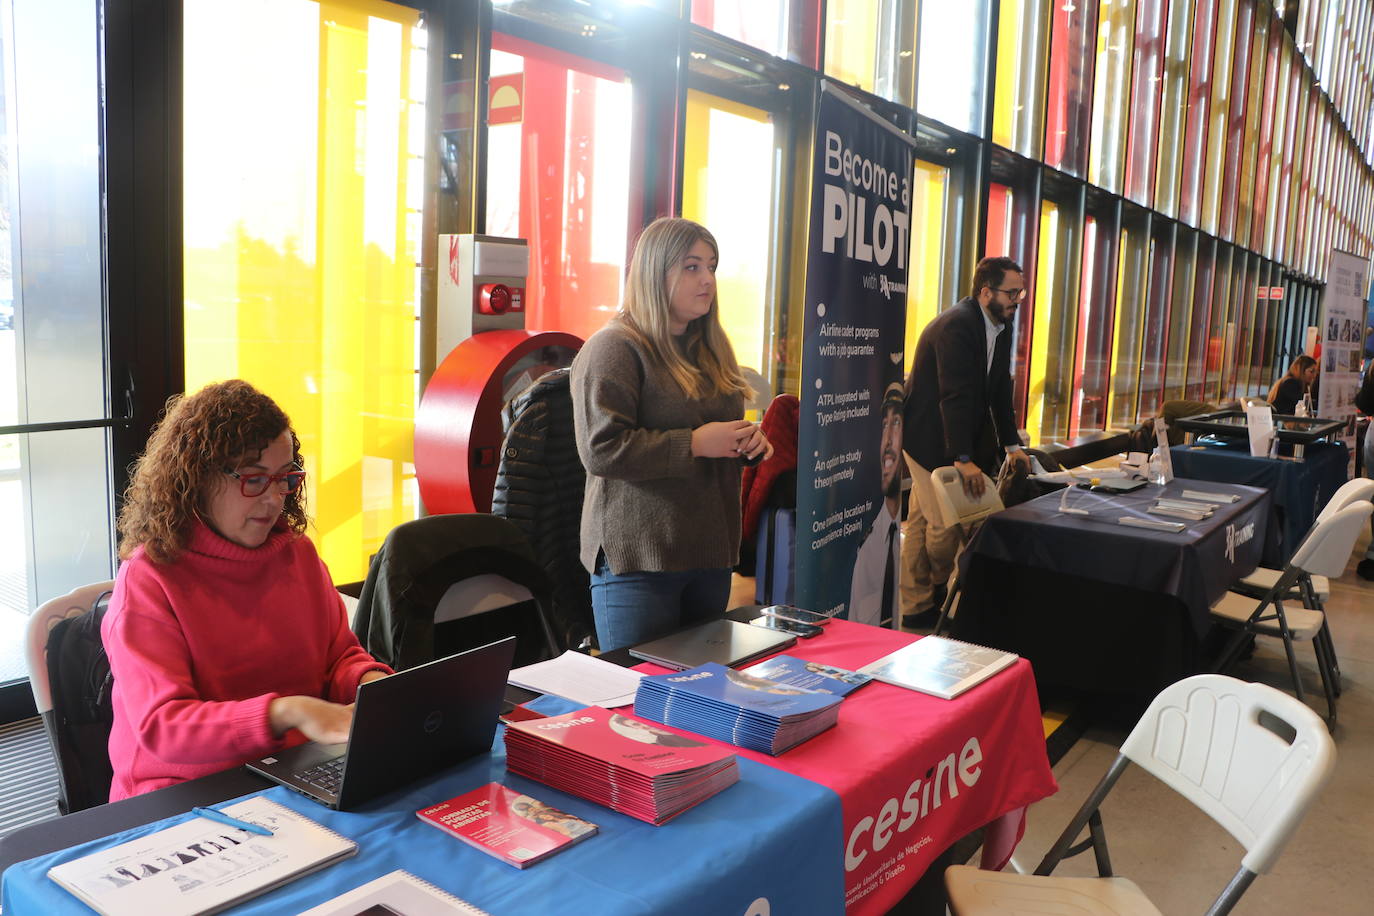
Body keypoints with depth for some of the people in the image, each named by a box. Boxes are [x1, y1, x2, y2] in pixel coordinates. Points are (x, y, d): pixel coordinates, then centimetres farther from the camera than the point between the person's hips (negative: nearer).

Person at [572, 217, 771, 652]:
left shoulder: (712, 348, 14)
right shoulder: (615, 348, -10)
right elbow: (600, 449, -20)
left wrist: (749, 441, 4)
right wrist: (694, 444, -19)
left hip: (710, 551, 7)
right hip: (639, 559, -7)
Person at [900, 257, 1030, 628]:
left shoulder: (1001, 327, 6)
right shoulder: (955, 325, -22)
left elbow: (1000, 391, 13)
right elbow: (955, 396, -29)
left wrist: (1012, 444, 9)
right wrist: (963, 459, -32)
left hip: (960, 433, 9)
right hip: (930, 437, -8)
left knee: (921, 522, 12)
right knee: (944, 521, -7)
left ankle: (917, 605, 18)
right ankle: (939, 588, 18)